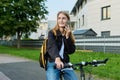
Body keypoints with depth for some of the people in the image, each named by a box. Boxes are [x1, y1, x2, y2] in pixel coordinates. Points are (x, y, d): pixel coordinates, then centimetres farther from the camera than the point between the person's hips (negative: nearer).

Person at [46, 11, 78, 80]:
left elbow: (71, 51, -4)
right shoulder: (52, 33, -4)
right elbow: (52, 46, -25)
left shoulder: (69, 35, 8)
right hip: (53, 64, -3)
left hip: (66, 64, 4)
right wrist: (57, 59, -45)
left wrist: (67, 37, -14)